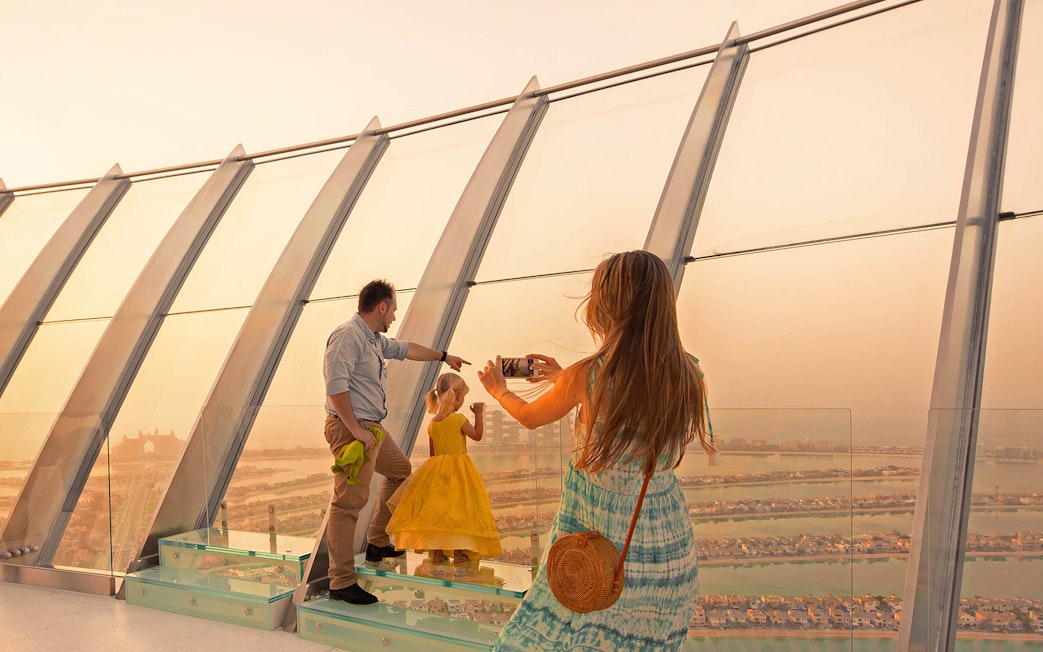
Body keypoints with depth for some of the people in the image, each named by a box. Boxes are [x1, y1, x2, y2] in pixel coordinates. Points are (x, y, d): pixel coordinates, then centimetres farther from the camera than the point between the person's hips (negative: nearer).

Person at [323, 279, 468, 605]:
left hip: (373, 427, 11)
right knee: (349, 501, -11)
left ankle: (377, 543, 34)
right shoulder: (348, 335, -14)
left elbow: (405, 349, 33)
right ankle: (341, 582, -6)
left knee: (400, 470, 26)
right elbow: (335, 385, -23)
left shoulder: (375, 339, 16)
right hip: (351, 428, -11)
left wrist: (443, 356, 43)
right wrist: (356, 430, -24)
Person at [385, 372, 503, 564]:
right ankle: (459, 551, 3)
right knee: (458, 507, 1)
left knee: (436, 508, 8)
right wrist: (479, 414, 4)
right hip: (459, 471, -5)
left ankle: (437, 551, 11)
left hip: (436, 471, 5)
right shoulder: (459, 419, -13)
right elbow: (477, 435, -4)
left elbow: (432, 453, 10)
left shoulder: (432, 423, 4)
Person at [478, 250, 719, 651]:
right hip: (669, 553, 4)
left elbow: (529, 418, 2)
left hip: (597, 548, -4)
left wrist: (499, 390, 24)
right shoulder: (688, 376, -8)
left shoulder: (585, 376, -19)